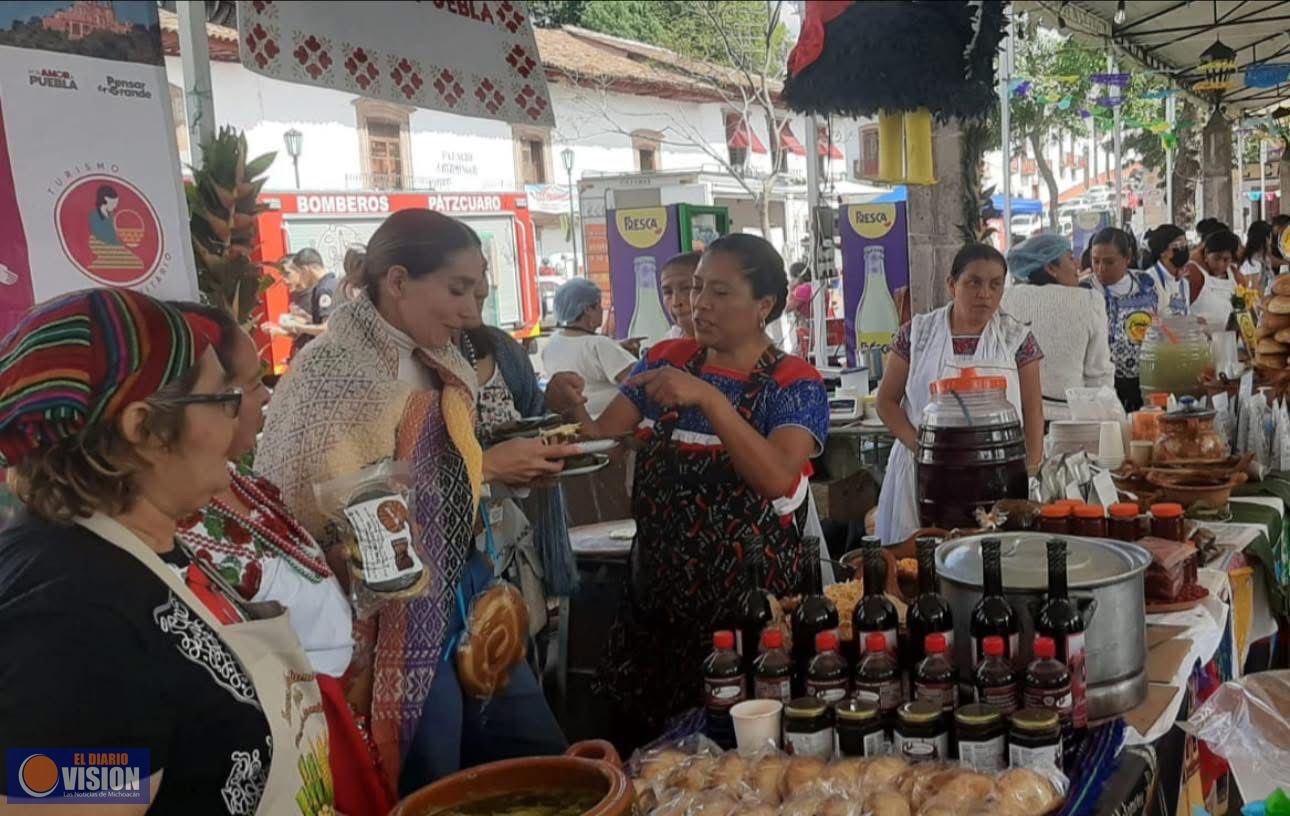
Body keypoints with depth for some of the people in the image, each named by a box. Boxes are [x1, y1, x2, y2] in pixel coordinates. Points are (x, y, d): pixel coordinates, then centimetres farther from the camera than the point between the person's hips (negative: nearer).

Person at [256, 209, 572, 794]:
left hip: (464, 590, 9)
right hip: (399, 616, -8)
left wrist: (503, 466, 1)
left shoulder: (437, 365, 9)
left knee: (544, 763, 15)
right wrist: (482, 468, -16)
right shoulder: (334, 372, -17)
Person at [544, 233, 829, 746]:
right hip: (660, 587, 4)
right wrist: (572, 409, -20)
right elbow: (603, 435, 1)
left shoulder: (795, 384, -8)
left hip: (753, 593, -4)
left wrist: (708, 397, -31)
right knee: (639, 740, 15)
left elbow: (776, 477, -24)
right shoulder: (666, 360, 5)